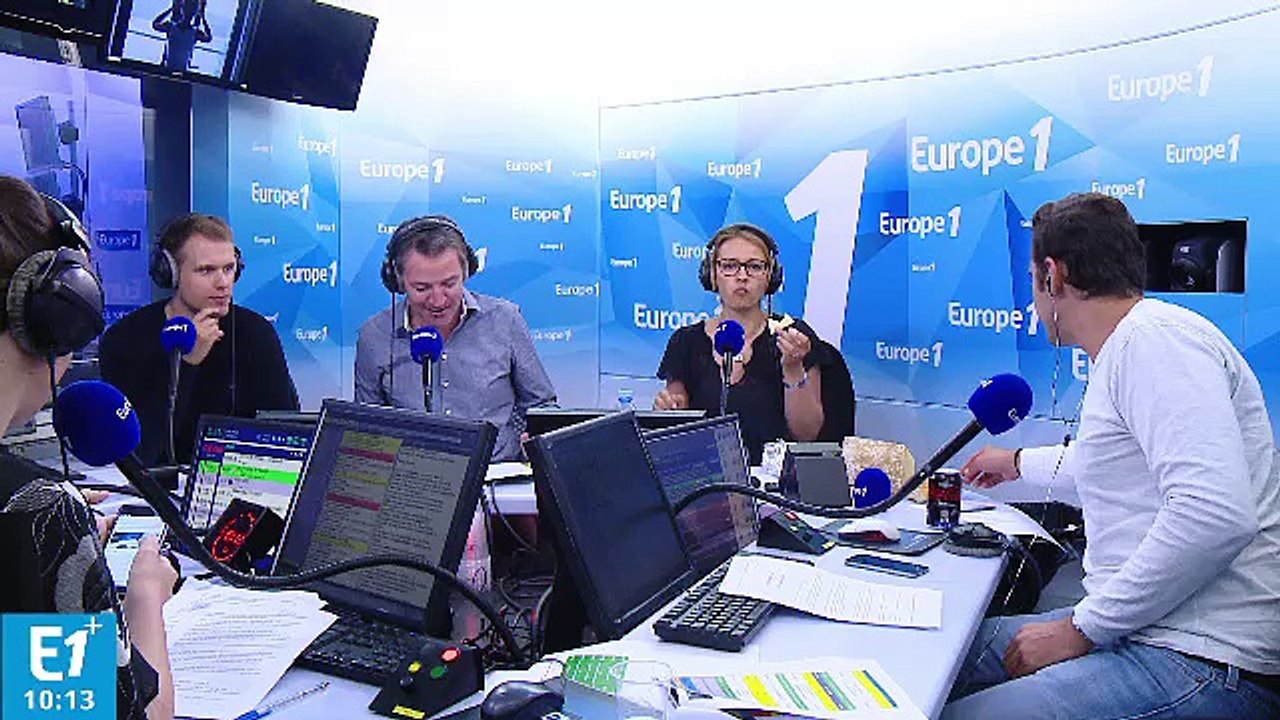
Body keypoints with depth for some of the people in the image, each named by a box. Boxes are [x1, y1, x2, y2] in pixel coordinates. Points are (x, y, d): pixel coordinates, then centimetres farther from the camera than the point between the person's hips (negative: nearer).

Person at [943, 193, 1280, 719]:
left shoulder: (1154, 338, -16)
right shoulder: (1124, 351, 18)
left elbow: (1215, 516, -29)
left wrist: (1082, 628, -21)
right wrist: (1020, 463, 55)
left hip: (1205, 667, -10)